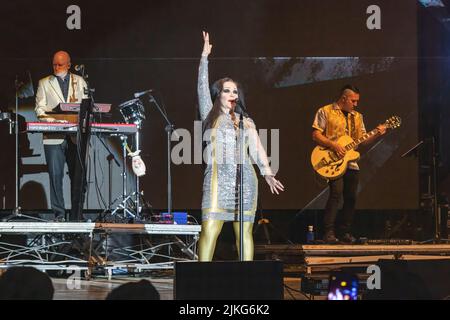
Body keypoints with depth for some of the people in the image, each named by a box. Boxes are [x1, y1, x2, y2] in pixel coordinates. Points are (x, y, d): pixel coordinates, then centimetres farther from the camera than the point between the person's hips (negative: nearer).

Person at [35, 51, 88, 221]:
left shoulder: (80, 82, 15)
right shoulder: (45, 83, 12)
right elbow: (40, 109, 6)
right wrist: (53, 118, -13)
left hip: (76, 135, 1)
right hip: (54, 136, -1)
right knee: (55, 175, -6)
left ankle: (76, 214, 7)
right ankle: (59, 214, -3)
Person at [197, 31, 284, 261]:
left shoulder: (246, 122, 18)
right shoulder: (210, 116, 13)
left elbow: (256, 148, 6)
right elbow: (202, 87, 6)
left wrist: (267, 173, -9)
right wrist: (205, 56, 2)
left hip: (245, 180, 2)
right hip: (218, 179, -2)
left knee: (245, 231, 1)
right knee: (209, 230, -12)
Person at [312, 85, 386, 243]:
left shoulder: (357, 116, 18)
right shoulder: (325, 112, 1)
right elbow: (316, 135, -6)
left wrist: (376, 134, -3)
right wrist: (333, 145, -17)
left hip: (350, 162, 6)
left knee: (351, 197, 4)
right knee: (336, 192, -22)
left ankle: (345, 232, 15)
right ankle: (329, 232, -20)